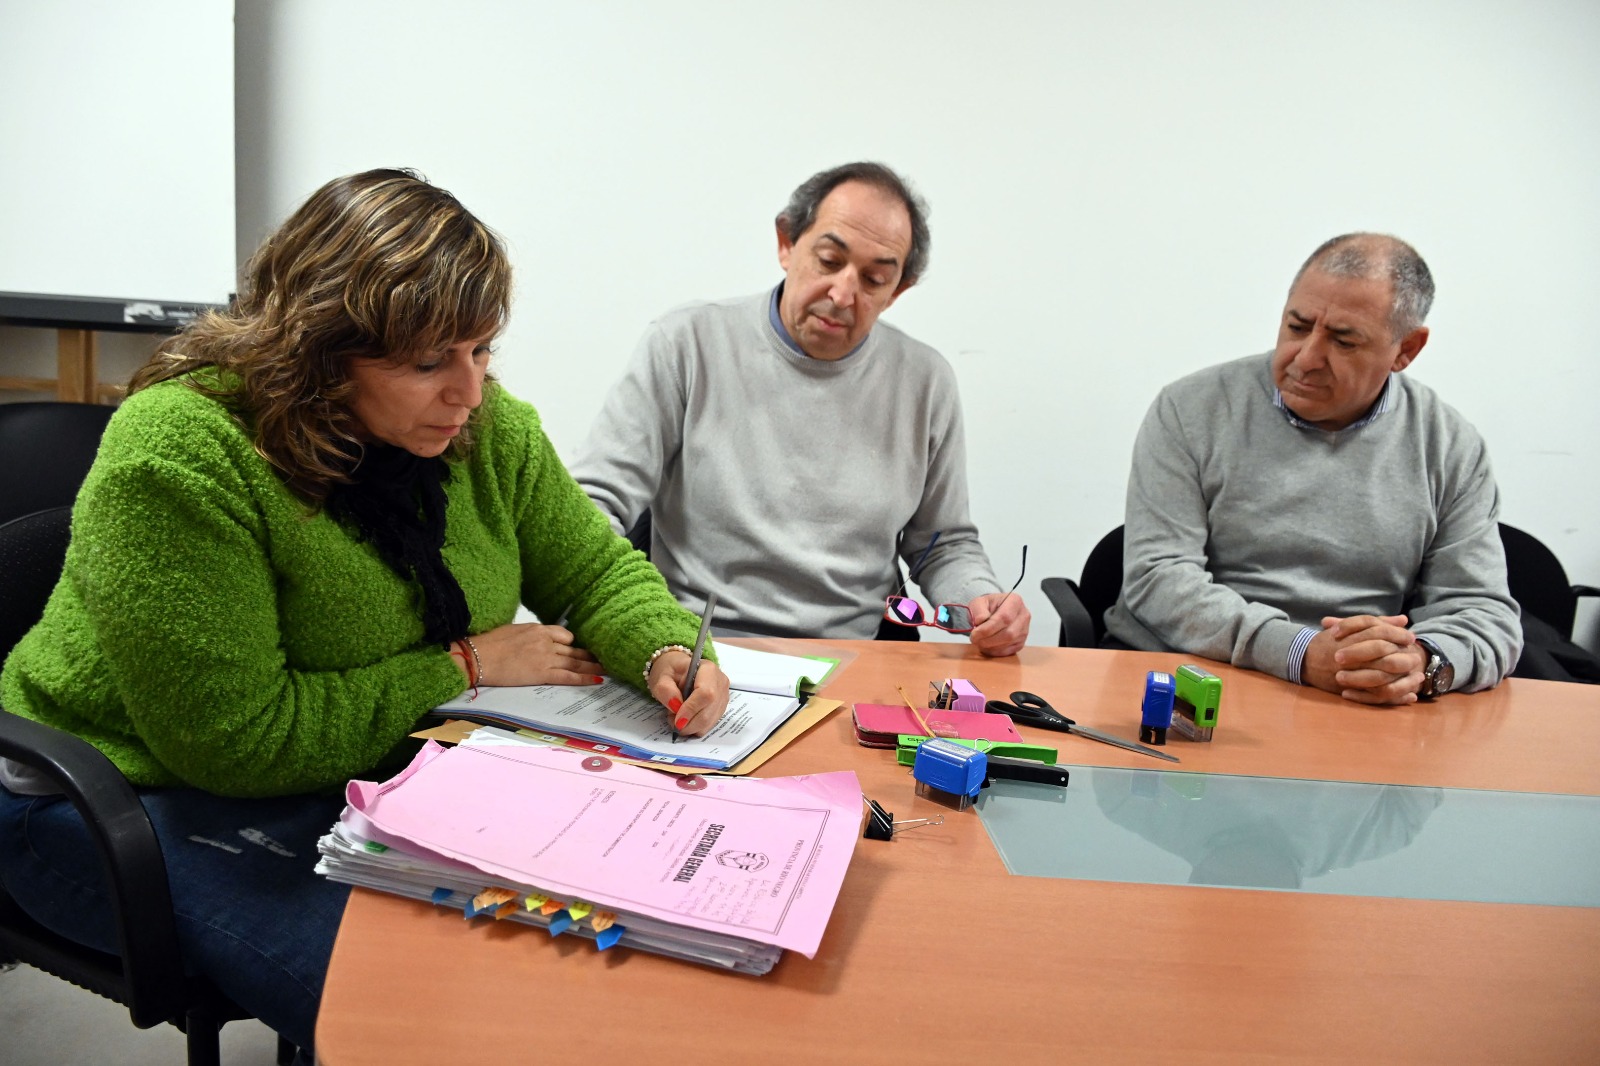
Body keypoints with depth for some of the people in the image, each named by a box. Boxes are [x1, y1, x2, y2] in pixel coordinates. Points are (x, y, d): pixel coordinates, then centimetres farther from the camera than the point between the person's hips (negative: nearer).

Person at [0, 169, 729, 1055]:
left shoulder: (486, 427, -7)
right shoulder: (177, 457, -26)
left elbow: (597, 569, 2)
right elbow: (237, 740, -26)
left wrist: (664, 654, -20)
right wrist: (464, 668, -20)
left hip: (385, 771, 6)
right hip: (151, 796, -5)